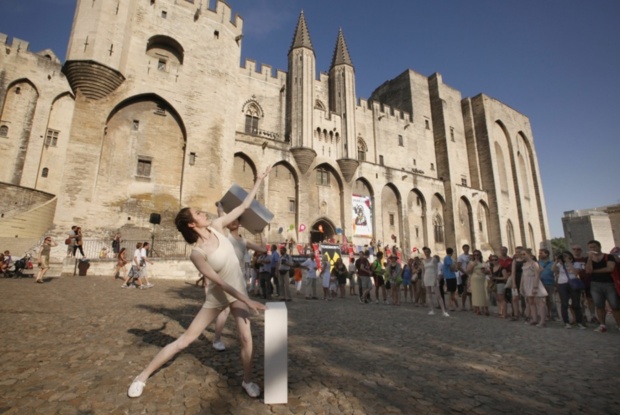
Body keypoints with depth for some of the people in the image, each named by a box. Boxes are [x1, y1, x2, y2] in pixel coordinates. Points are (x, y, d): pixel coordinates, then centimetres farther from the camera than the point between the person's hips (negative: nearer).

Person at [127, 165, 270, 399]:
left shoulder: (216, 227, -8)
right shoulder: (197, 254, -22)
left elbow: (244, 206, -3)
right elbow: (219, 281, -24)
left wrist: (259, 181, -3)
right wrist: (247, 301, -25)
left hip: (238, 290, 4)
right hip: (217, 296, -3)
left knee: (246, 337, -4)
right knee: (185, 340, 5)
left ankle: (247, 380, 20)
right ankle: (143, 376, 23)